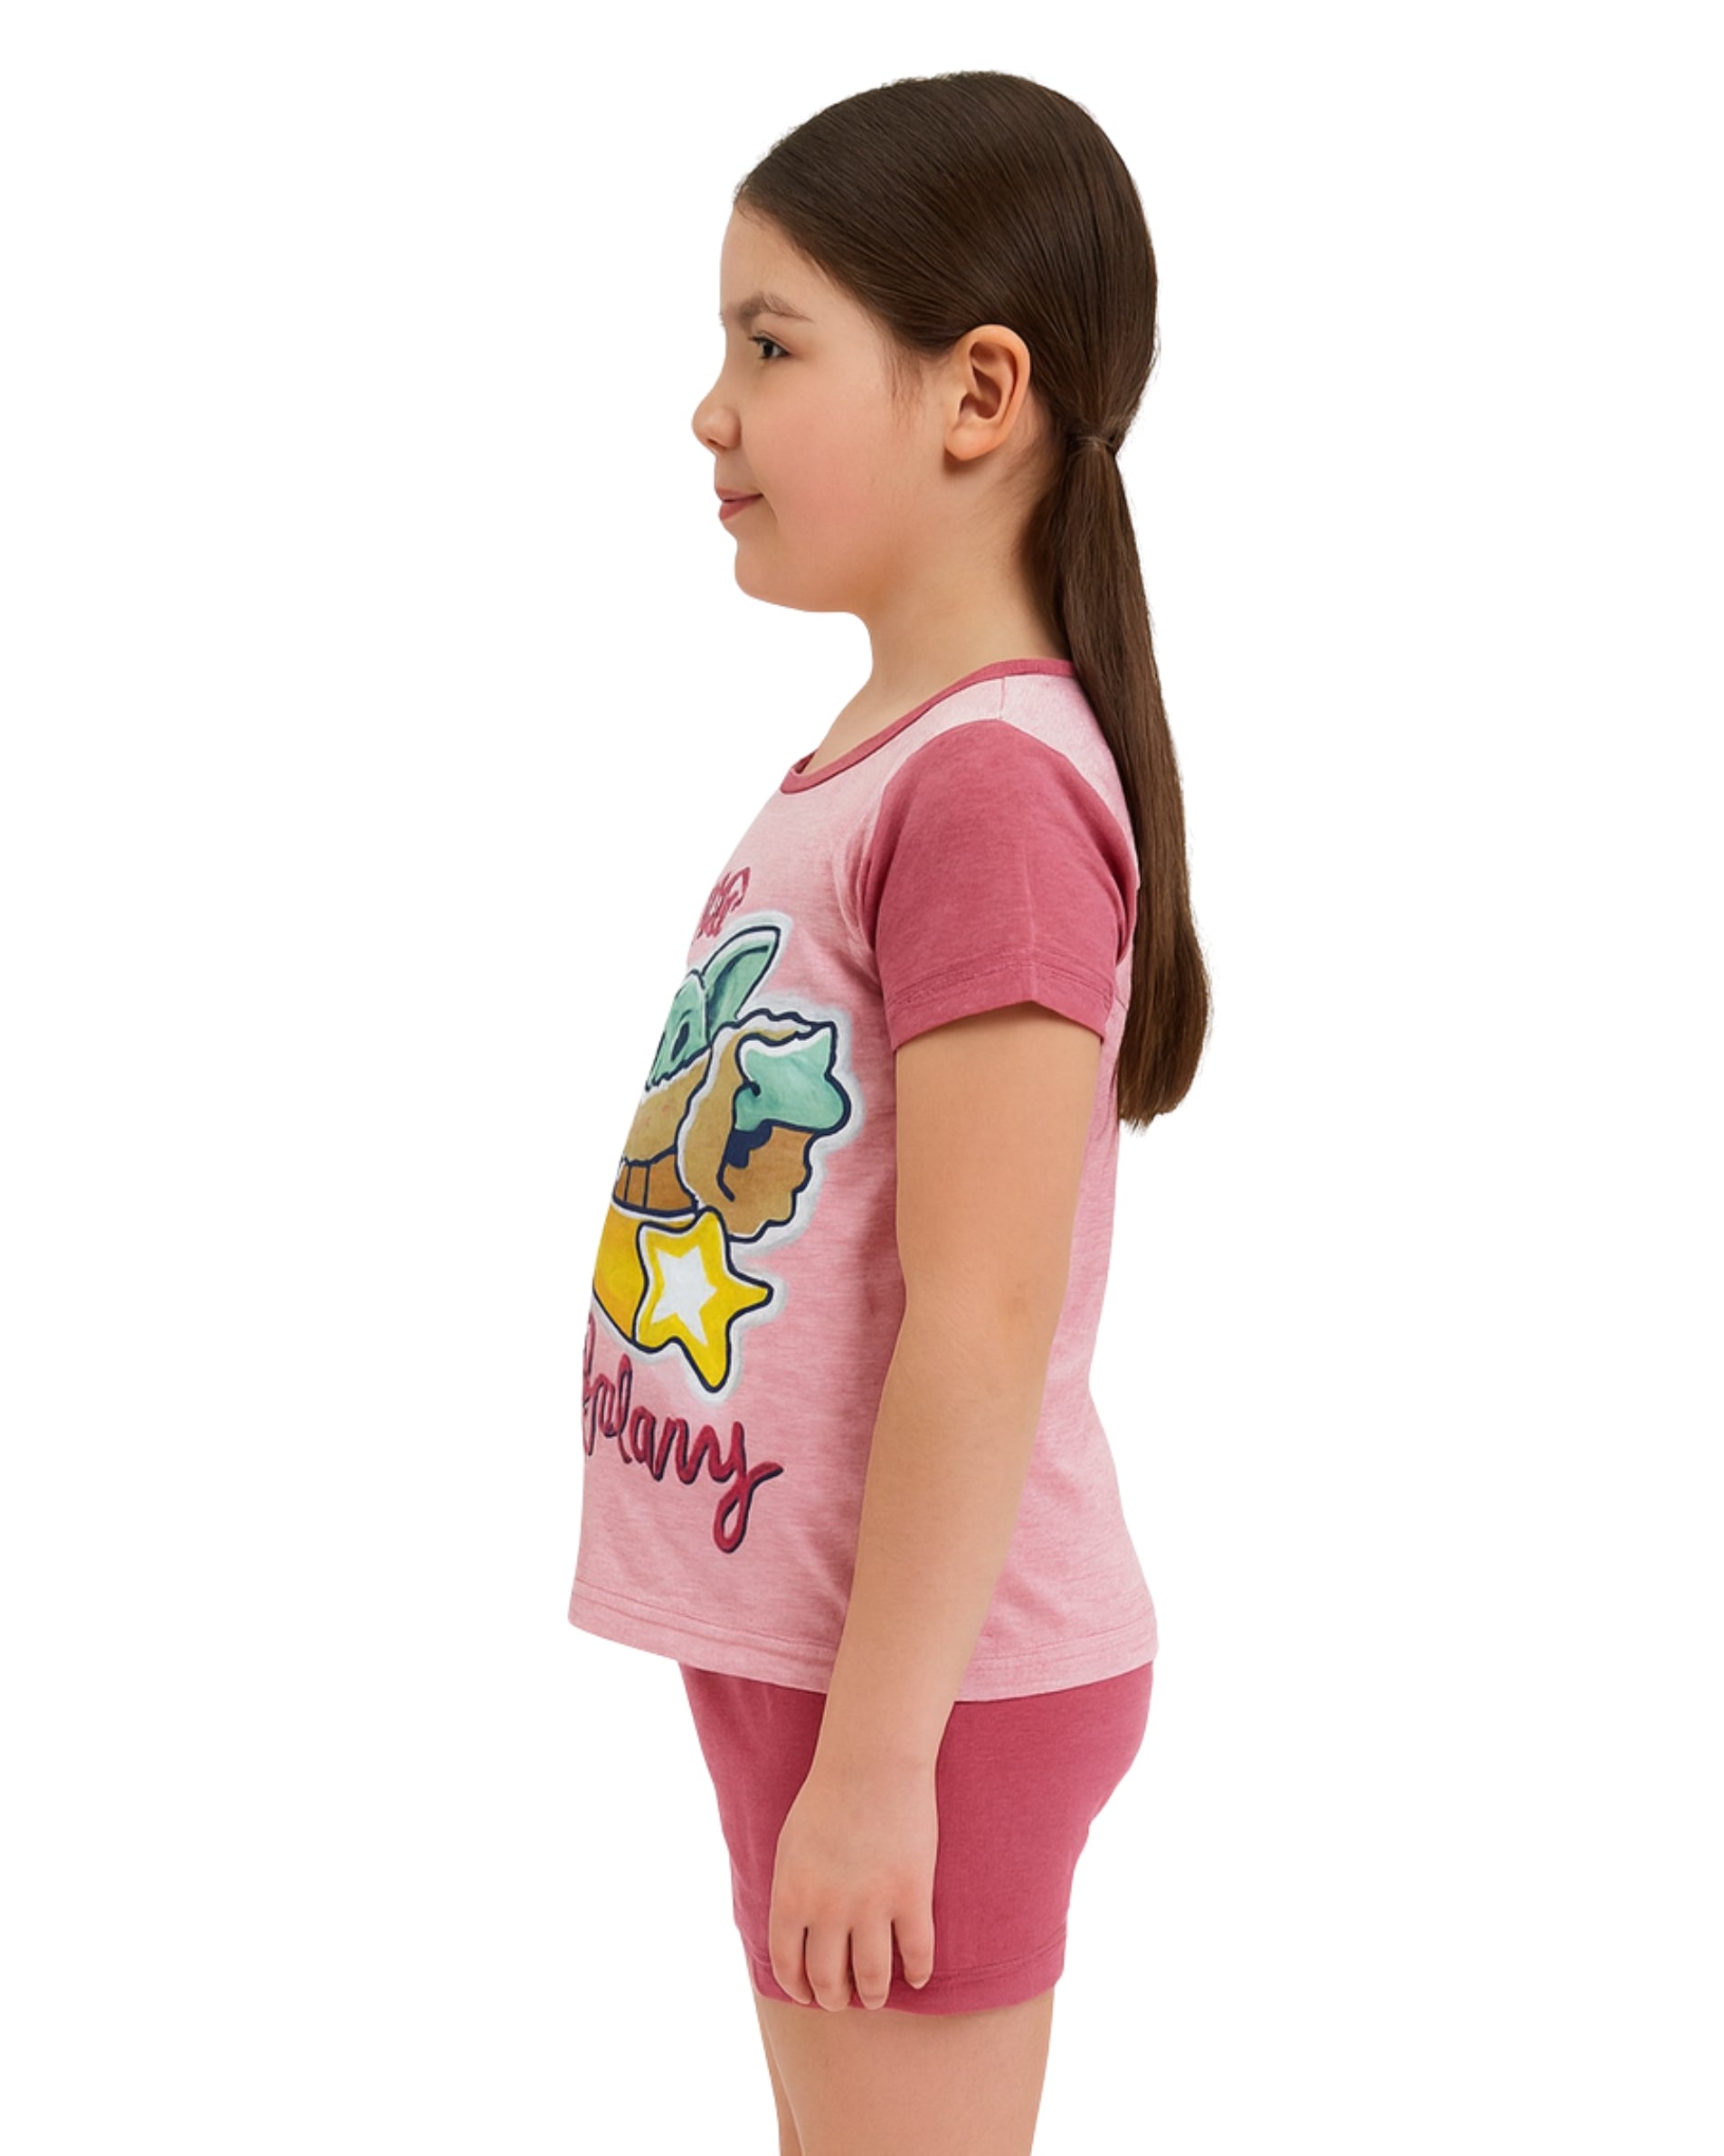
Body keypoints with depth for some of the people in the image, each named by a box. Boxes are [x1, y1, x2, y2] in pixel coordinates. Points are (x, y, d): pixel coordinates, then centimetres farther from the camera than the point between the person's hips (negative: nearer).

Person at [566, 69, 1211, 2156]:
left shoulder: (992, 784, -22)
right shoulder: (874, 751, 8)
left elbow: (985, 1321, -24)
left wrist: (877, 1750, -20)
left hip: (927, 1676, -9)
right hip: (797, 1636, 9)